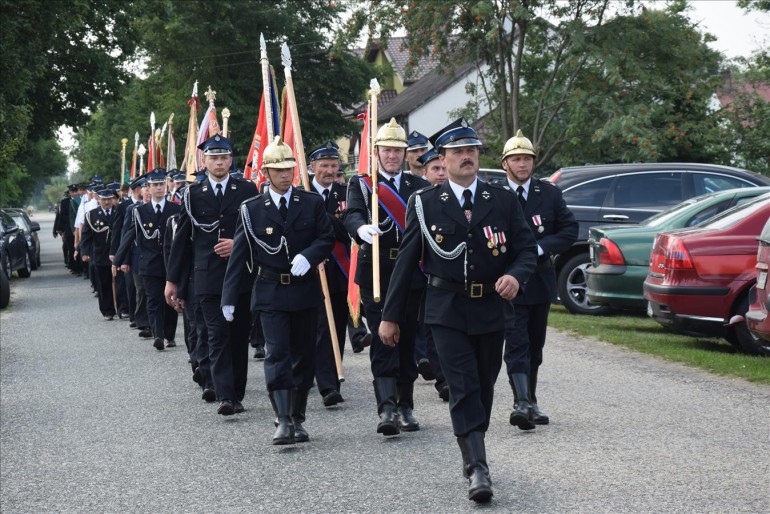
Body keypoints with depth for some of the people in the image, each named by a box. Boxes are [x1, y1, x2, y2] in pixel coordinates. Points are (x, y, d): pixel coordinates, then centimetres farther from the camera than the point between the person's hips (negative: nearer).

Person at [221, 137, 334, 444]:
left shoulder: (312, 203, 4)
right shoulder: (252, 209, 1)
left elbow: (327, 238, 4)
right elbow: (240, 255, 1)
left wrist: (308, 256, -18)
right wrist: (229, 297, -3)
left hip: (305, 289, 2)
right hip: (271, 292, -2)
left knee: (303, 355, 7)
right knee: (277, 354, -11)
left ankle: (297, 419, 17)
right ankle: (283, 421, -16)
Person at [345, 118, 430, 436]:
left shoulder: (419, 186, 13)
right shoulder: (361, 184, 7)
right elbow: (352, 216, -12)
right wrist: (361, 228, -35)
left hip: (412, 274, 3)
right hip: (376, 274, -3)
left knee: (409, 340, 8)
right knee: (382, 339, -10)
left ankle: (406, 405, 20)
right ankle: (387, 408, -18)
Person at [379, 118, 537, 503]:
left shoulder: (503, 201, 5)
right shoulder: (425, 203, 1)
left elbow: (526, 248, 6)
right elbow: (406, 261, 3)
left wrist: (516, 276, -18)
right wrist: (391, 315, 3)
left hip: (491, 309, 3)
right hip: (447, 311, -2)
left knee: (484, 388, 11)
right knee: (464, 388, -12)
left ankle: (471, 454, 29)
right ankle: (478, 469, -16)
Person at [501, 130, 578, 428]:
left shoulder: (550, 193, 6)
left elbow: (570, 229, 4)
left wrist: (540, 248, -10)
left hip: (541, 278, 4)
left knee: (535, 346, 12)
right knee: (516, 343, -12)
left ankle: (529, 402, 23)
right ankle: (522, 403, -20)